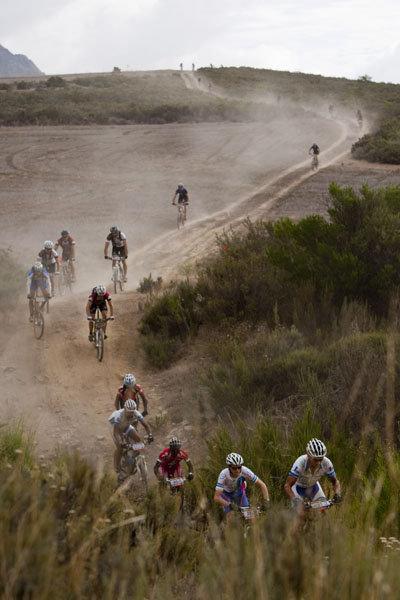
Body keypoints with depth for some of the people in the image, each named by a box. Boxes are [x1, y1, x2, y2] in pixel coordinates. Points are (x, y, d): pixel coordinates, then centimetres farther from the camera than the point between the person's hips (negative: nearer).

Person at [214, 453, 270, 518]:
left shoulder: (245, 471, -36)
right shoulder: (224, 475, -39)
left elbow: (262, 485, -30)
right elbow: (216, 497, -44)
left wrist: (266, 501, -44)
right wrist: (229, 504, -59)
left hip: (239, 491, 2)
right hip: (226, 493, -2)